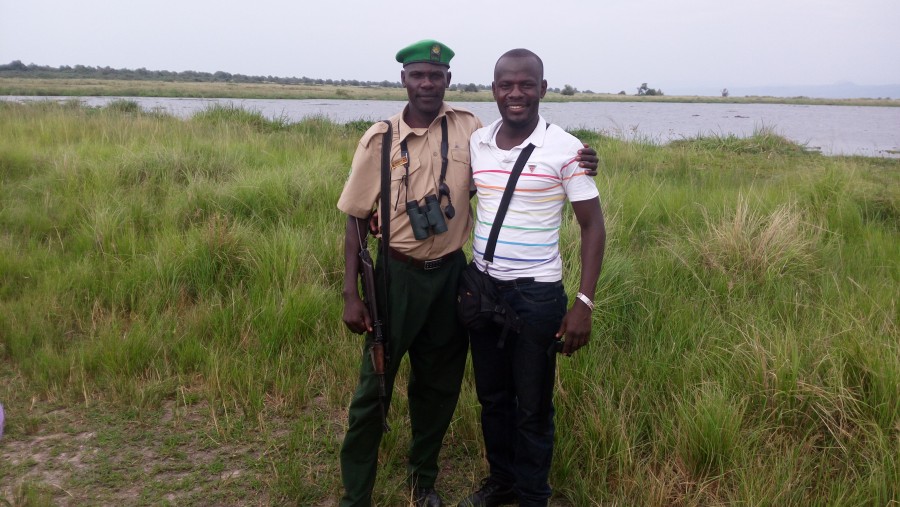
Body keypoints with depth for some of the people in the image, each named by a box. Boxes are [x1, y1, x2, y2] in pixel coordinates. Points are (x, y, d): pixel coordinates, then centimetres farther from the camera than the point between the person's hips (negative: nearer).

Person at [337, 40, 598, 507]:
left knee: (439, 386, 16)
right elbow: (356, 219, -4)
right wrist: (351, 295, -7)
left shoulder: (468, 128, -3)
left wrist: (574, 165, -13)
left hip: (450, 274, 2)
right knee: (374, 388, 5)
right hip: (397, 275, -2)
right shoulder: (380, 138, -7)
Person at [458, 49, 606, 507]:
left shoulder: (565, 149, -10)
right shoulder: (475, 142, 1)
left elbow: (592, 226, -7)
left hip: (537, 295, -4)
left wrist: (583, 303, -14)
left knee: (533, 406, 8)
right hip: (481, 287, 4)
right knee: (492, 397, 17)